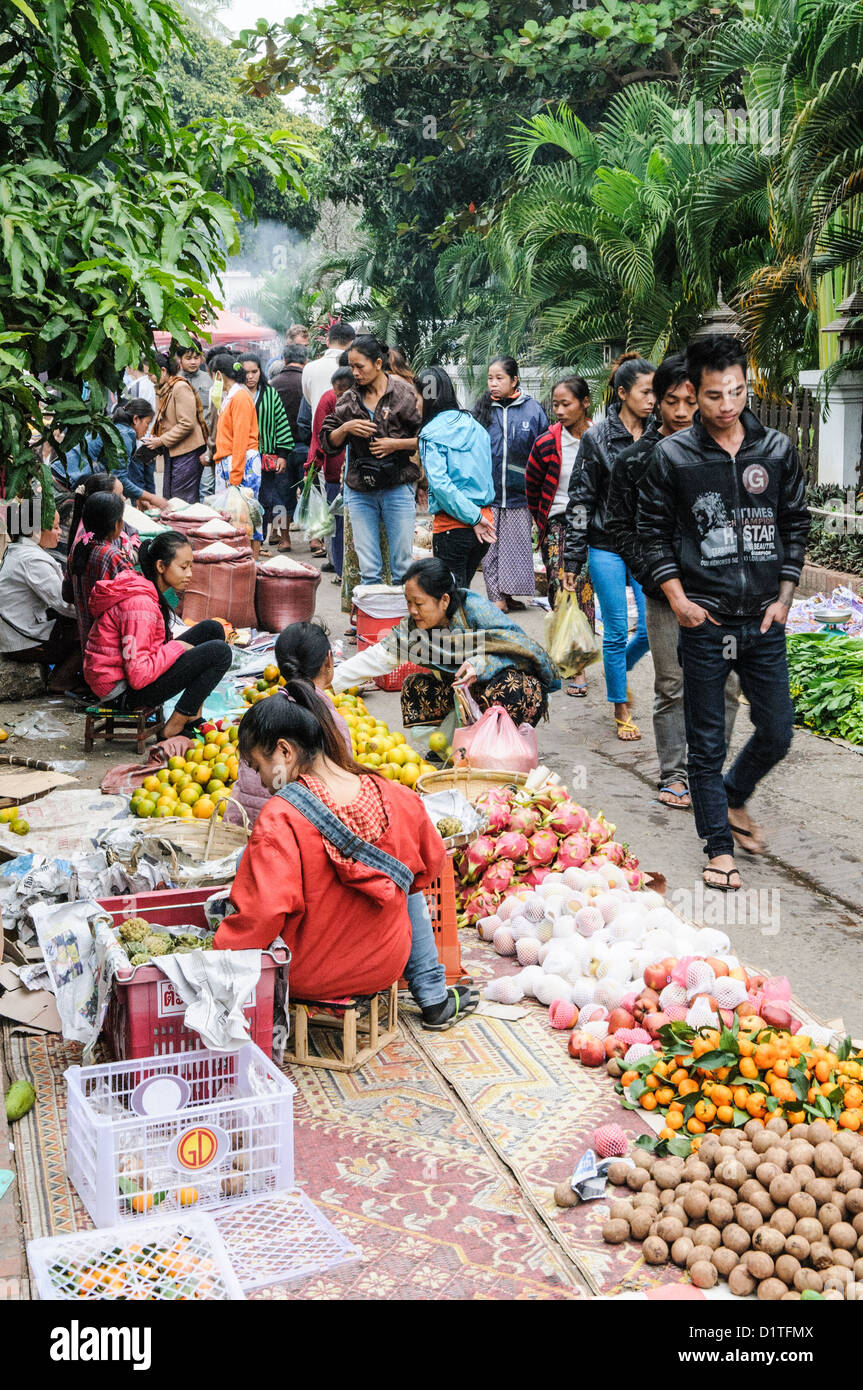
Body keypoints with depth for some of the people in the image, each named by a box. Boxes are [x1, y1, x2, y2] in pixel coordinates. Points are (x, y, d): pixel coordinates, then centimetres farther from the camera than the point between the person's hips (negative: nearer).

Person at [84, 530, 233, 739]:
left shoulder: (138, 586, 8)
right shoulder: (140, 604, -24)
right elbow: (138, 676, -28)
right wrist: (177, 648, -16)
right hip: (123, 689, -10)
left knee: (212, 629, 7)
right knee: (220, 652, -16)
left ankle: (194, 718, 6)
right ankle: (173, 730, -8)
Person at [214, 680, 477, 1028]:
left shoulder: (279, 818, -26)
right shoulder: (399, 799, -11)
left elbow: (260, 915, -29)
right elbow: (430, 865, 7)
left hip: (303, 978, -3)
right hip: (384, 968, 4)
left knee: (245, 859, 17)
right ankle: (433, 997, 38)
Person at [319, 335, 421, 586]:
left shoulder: (404, 394, -2)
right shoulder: (349, 400, 10)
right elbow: (327, 442, 12)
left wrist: (396, 444, -11)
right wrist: (345, 428, -6)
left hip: (397, 487, -3)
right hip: (360, 491, 3)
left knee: (403, 567, 0)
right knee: (368, 570, 4)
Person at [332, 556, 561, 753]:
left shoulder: (476, 609, -24)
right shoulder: (414, 625, -7)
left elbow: (519, 649, -26)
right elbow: (378, 657, -9)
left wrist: (480, 666, -43)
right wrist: (330, 683, -18)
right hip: (468, 691, 6)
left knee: (507, 686, -38)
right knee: (415, 687, -7)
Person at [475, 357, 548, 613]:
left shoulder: (532, 409, 0)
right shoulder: (482, 409, 4)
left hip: (518, 493, -1)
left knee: (517, 544, 6)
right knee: (490, 546, 2)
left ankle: (509, 594, 18)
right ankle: (497, 598, 9)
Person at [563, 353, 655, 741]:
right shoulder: (597, 438, -5)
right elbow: (581, 501, -3)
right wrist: (572, 559, -4)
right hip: (607, 548, -3)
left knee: (653, 628, 0)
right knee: (616, 632, 3)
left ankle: (620, 667, 33)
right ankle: (621, 709, 18)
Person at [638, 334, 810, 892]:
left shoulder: (777, 449, 3)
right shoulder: (673, 455, -4)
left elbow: (796, 524, 10)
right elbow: (654, 529, 3)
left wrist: (785, 596, 3)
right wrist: (678, 599, -5)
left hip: (765, 619, 2)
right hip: (704, 620, -2)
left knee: (777, 732, 8)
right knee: (707, 742, 4)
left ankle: (734, 798, 36)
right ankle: (720, 847, 17)